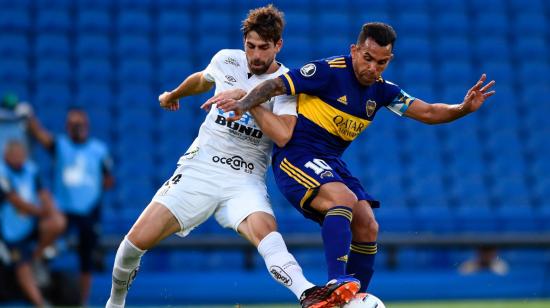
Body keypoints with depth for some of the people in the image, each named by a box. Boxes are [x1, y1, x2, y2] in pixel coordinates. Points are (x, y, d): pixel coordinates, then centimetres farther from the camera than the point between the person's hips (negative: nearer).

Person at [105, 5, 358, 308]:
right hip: (199, 168, 3)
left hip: (245, 179, -3)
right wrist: (173, 95, 49)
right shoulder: (227, 59, 6)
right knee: (137, 240, -10)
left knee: (265, 230, -35)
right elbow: (202, 80, 31)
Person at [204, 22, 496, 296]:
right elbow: (274, 85, -14)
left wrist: (464, 108, -12)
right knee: (344, 198, -31)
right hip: (296, 155, -7)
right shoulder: (328, 71, -14)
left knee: (367, 227, -5)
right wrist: (242, 104, -30)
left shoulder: (381, 90, 6)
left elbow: (428, 112, 5)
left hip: (331, 162, 7)